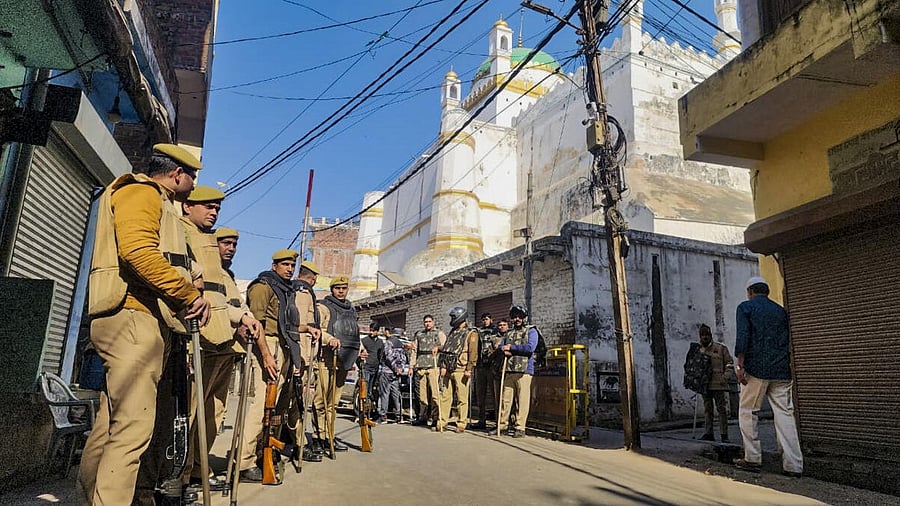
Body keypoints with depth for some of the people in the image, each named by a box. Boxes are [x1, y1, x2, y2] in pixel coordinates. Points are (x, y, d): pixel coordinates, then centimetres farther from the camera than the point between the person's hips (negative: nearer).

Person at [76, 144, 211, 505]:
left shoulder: (155, 203, 31)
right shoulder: (142, 192, -1)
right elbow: (138, 251, -20)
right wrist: (191, 295, -17)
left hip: (138, 320, 10)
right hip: (132, 316, -10)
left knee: (112, 423, 13)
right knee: (134, 427, -14)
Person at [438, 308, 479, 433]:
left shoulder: (471, 333, -1)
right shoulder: (452, 332, 19)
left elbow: (473, 353, -9)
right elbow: (445, 350, 17)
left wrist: (469, 369, -16)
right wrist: (443, 366, 7)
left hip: (460, 370, -6)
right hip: (448, 370, 6)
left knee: (462, 399, -2)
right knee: (445, 397, 6)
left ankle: (461, 424, 5)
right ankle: (442, 422, 12)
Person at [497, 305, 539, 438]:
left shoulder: (531, 331, 4)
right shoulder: (509, 333, 21)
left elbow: (530, 348, -11)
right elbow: (500, 347, 14)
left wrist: (511, 347, -5)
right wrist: (505, 351, -10)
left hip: (524, 371, -4)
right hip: (509, 371, 5)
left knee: (522, 400, -3)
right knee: (505, 399, 5)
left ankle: (520, 428, 3)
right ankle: (502, 425, 13)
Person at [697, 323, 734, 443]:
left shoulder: (721, 348, 1)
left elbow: (729, 364, 3)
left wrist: (725, 377, -10)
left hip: (718, 384, -4)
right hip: (704, 385, 4)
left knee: (721, 409, -1)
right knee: (707, 410, 8)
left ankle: (724, 434, 4)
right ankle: (709, 433, 13)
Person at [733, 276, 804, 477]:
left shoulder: (745, 307, 2)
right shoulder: (781, 311, 17)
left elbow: (742, 337, -10)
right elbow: (789, 341, 17)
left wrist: (740, 366, -11)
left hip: (756, 369, -4)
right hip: (781, 371, 5)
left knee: (747, 412, 6)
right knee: (785, 414, 4)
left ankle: (752, 458, 7)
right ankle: (793, 465, 1)